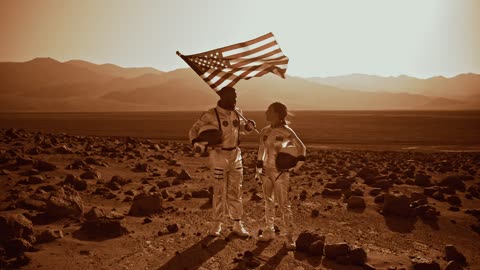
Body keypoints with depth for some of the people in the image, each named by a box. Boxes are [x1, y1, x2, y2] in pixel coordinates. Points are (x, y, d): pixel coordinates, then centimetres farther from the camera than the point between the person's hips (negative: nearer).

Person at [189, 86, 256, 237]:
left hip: (235, 155, 5)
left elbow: (243, 128, 21)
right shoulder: (211, 115, -11)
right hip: (219, 156, -5)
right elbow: (194, 130, -7)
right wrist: (197, 144, -26)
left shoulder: (236, 113, 5)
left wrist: (249, 126, -2)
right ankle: (217, 224, 15)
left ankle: (237, 224, 18)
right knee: (220, 191, 1)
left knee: (235, 191, 9)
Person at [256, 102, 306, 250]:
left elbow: (301, 148, -7)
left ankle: (290, 237, 6)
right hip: (266, 171, 6)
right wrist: (259, 168, 10)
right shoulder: (265, 131, 5)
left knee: (283, 205, -3)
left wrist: (296, 168, -7)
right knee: (269, 202, 14)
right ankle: (269, 231, 27)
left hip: (281, 173, -6)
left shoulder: (286, 131, -12)